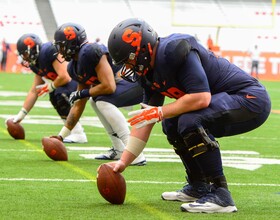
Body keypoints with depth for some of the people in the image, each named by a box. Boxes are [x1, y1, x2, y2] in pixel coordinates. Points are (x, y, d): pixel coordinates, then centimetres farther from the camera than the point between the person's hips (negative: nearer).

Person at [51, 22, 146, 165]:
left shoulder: (91, 52, -20)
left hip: (140, 82, -10)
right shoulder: (76, 66, 12)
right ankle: (119, 150, 14)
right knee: (95, 101, 17)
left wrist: (83, 93, -8)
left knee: (103, 102, -22)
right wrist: (61, 136, 18)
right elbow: (78, 106, 18)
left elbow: (109, 87, -24)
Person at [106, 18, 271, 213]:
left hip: (251, 100, -10)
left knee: (190, 122, -28)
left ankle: (220, 195, -23)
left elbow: (201, 97, -29)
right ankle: (199, 188, 24)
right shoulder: (150, 72, 8)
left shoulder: (175, 50, -22)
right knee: (172, 123, 16)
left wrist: (159, 112, -20)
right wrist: (123, 162, 10)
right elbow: (144, 120, 13)